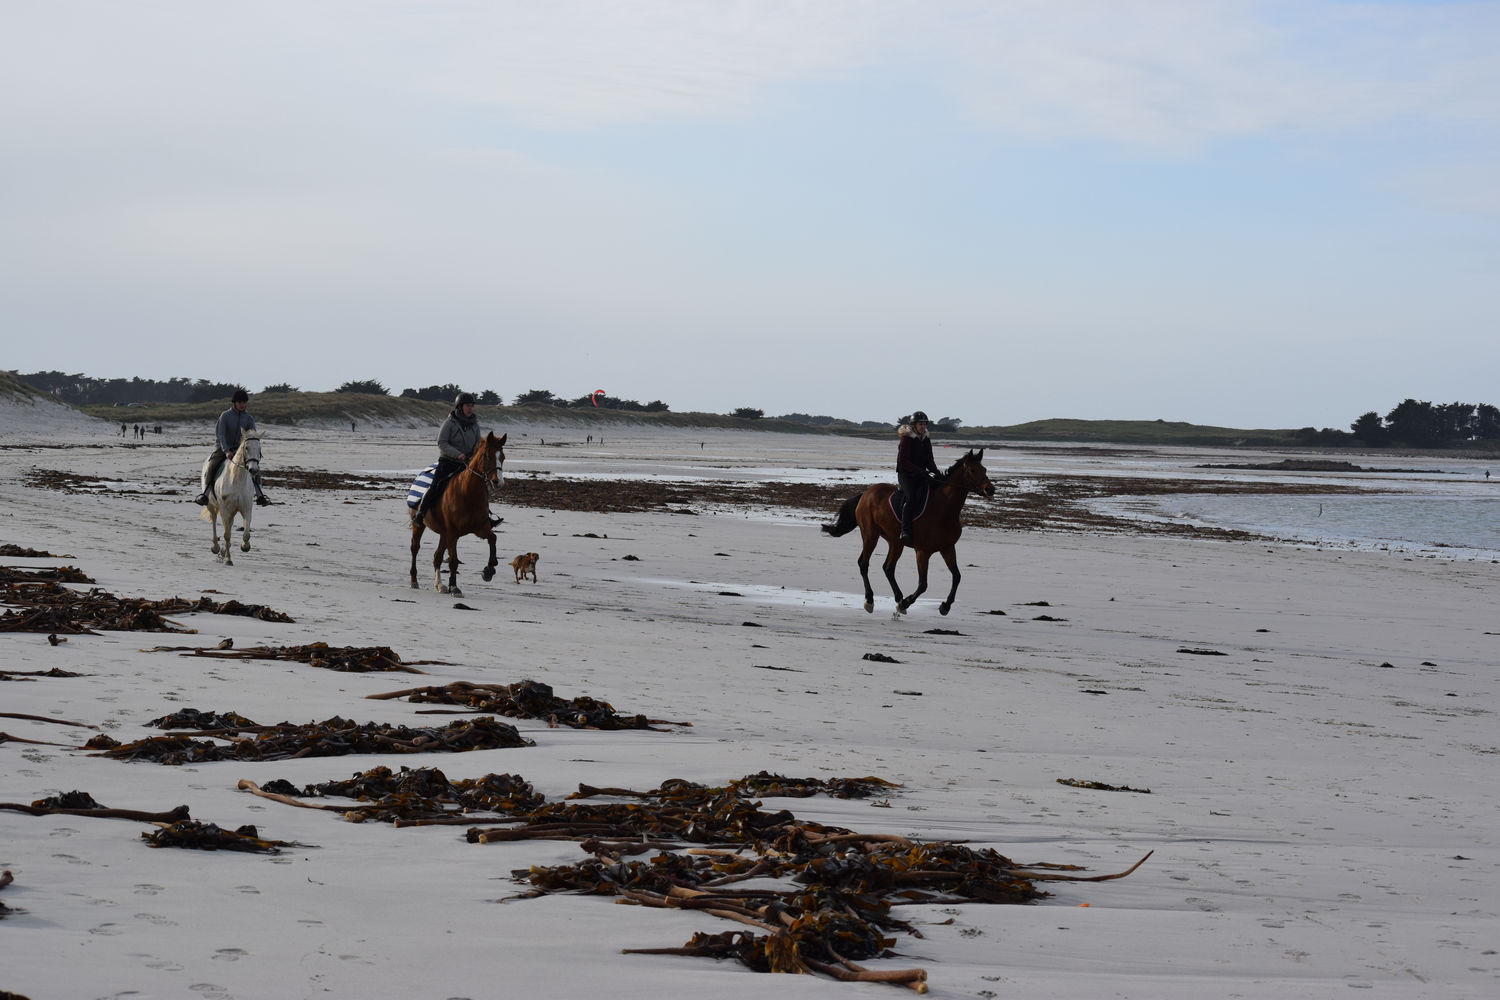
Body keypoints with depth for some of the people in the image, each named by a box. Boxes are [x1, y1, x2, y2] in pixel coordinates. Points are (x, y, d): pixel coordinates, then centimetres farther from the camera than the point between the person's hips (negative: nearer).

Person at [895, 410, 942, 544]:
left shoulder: (926, 440, 14)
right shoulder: (907, 439, -7)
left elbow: (929, 460, 18)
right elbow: (903, 462, -13)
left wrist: (936, 472, -3)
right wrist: (921, 472, -20)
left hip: (921, 475, 7)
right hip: (905, 474, -7)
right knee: (912, 497, -30)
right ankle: (905, 531, -35)